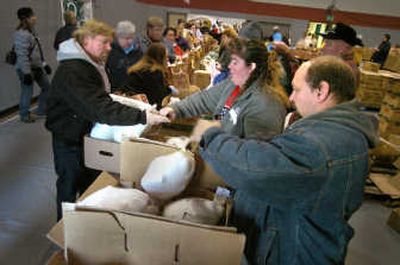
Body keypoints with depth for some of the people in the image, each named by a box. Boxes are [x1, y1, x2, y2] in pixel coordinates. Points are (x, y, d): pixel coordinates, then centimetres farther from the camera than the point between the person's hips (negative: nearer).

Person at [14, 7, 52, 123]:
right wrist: (27, 73, -25)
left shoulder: (31, 31, 10)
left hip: (37, 66, 10)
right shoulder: (21, 34, -20)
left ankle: (41, 110, 30)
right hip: (26, 69, -10)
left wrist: (44, 64, 19)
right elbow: (22, 55, -24)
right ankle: (24, 115, 19)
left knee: (47, 86, 15)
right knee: (27, 91, 0)